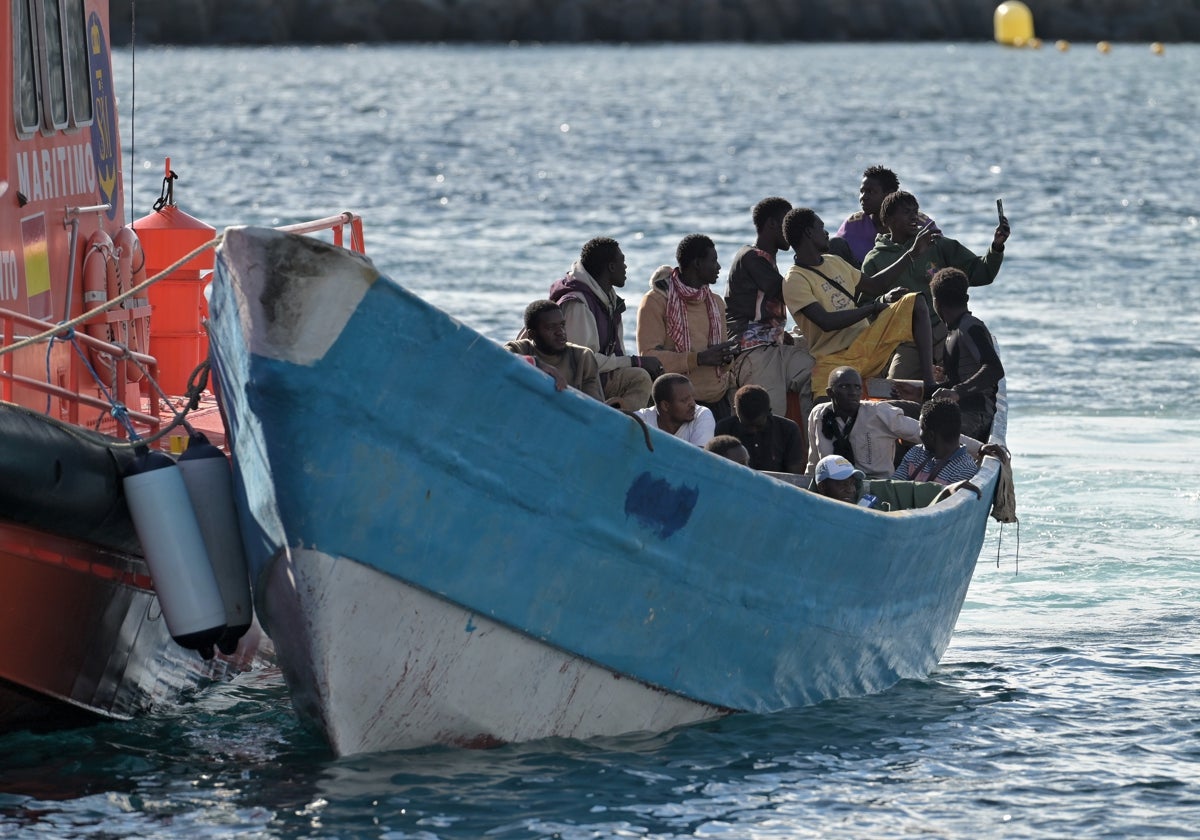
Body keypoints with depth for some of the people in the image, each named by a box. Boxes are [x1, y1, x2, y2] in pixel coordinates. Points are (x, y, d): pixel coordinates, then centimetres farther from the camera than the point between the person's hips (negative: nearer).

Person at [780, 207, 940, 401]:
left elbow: (873, 285, 29)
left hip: (866, 344, 8)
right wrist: (874, 307, -12)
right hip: (833, 360, -7)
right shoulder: (794, 281, -10)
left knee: (915, 302, -8)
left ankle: (928, 383, -17)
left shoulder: (834, 262, 16)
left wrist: (912, 254, 27)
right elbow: (826, 322, -21)